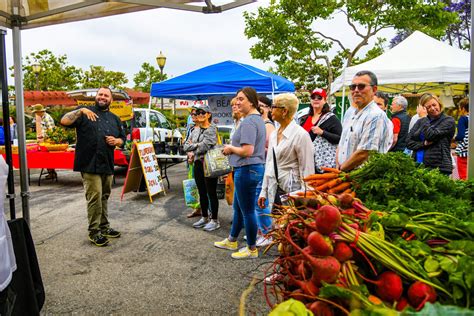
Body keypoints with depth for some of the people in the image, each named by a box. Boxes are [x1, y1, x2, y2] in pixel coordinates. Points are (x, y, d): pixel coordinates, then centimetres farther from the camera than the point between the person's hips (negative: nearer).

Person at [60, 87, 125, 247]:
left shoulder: (114, 118, 16)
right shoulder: (85, 112, 2)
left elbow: (122, 139, 19)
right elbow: (64, 121, -12)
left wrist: (116, 141, -3)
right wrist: (80, 111, -24)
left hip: (107, 164, 6)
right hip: (90, 164, -5)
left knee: (104, 197, 15)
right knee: (95, 197, -7)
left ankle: (104, 227, 27)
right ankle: (94, 232, 4)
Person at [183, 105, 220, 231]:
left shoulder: (212, 129, -10)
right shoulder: (195, 129, 13)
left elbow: (204, 146, -20)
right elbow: (186, 146, 11)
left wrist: (192, 150, -4)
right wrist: (197, 145, -8)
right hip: (198, 164, 7)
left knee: (211, 193, 0)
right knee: (202, 193, 15)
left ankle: (214, 220, 10)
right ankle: (204, 217, 28)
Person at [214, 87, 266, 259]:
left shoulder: (248, 122, -19)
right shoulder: (258, 119, 14)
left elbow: (247, 151, -28)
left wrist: (231, 148, -9)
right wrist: (233, 148, 14)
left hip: (246, 169, -11)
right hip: (255, 167, 11)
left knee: (247, 210, 3)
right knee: (238, 207, 22)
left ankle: (252, 249, 18)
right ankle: (232, 240, 39)